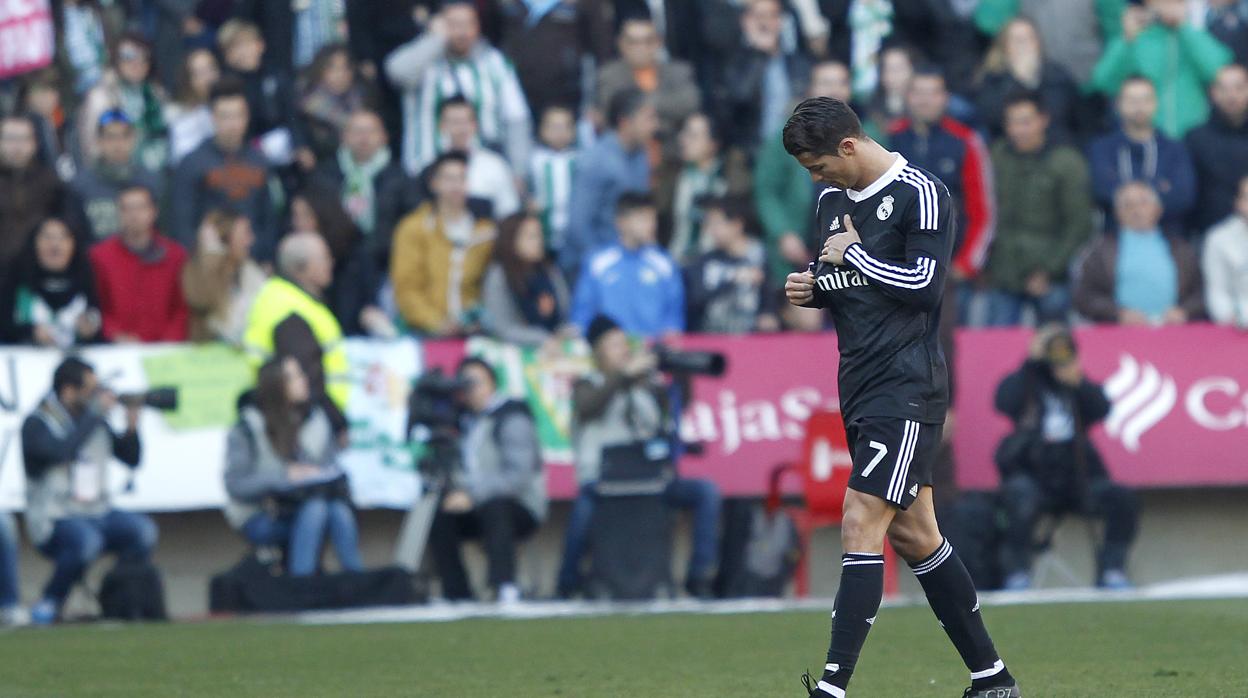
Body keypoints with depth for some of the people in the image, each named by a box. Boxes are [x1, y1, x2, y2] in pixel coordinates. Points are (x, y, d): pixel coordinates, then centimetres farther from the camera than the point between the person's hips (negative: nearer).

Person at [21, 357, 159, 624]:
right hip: (56, 520, -6)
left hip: (99, 512, 6)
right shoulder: (37, 424, -7)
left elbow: (131, 459, 16)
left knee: (144, 530, -22)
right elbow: (61, 451, -27)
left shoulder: (97, 423, 10)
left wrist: (132, 427, -3)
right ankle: (48, 604, -13)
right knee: (86, 541, -38)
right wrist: (96, 414, -21)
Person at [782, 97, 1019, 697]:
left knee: (861, 526, -15)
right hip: (860, 386, 9)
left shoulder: (920, 195, -11)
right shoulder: (832, 199, 14)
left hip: (906, 387, -9)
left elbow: (925, 283, -18)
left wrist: (854, 255, -10)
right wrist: (812, 288, 4)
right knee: (913, 534, 10)